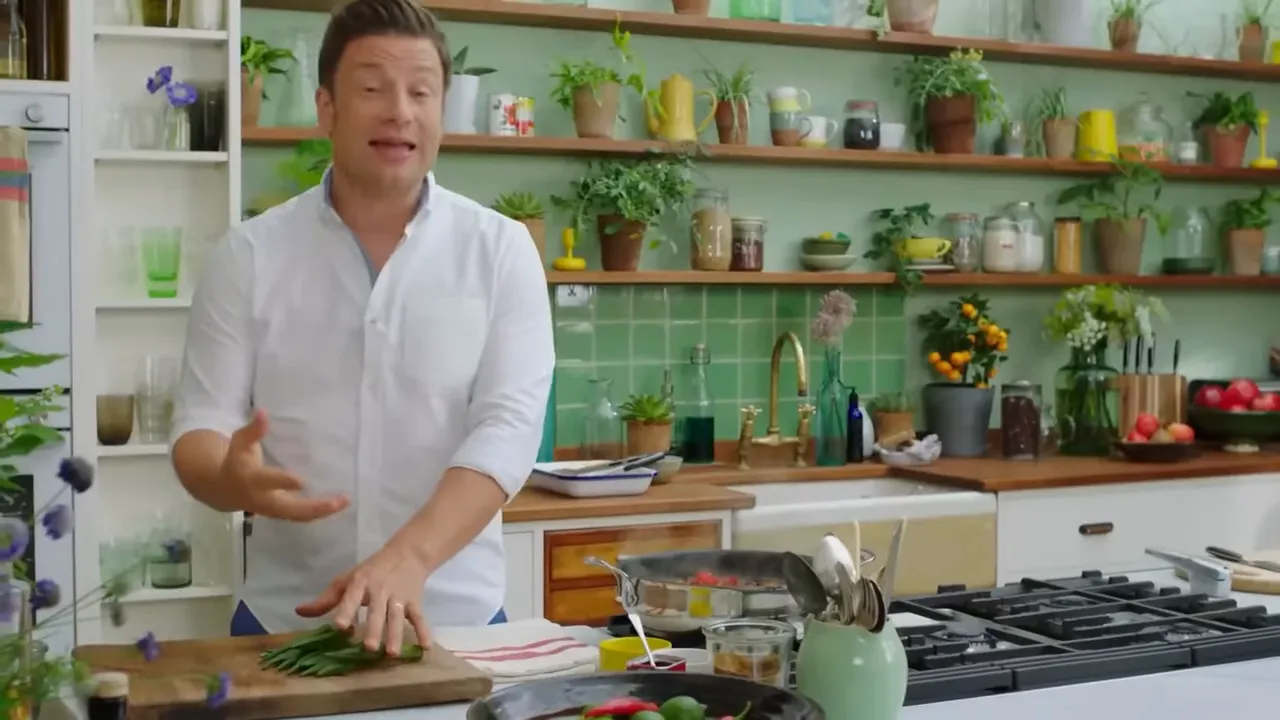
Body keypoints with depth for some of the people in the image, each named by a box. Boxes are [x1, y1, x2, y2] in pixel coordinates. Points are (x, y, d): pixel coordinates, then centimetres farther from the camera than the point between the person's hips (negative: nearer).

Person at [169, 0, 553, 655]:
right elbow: (199, 427, -3)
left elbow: (508, 426, -14)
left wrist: (408, 558, -29)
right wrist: (234, 479, -26)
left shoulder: (501, 250, -3)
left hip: (455, 621, 0)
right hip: (283, 623, 1)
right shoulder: (249, 255, -1)